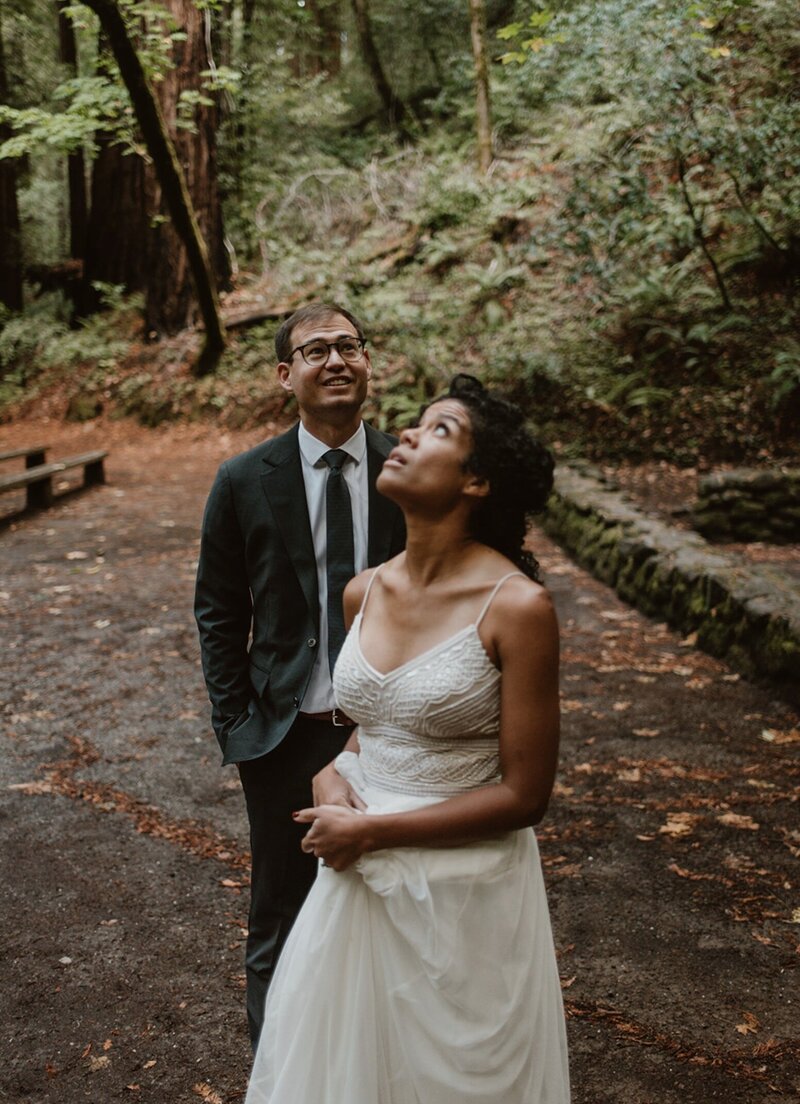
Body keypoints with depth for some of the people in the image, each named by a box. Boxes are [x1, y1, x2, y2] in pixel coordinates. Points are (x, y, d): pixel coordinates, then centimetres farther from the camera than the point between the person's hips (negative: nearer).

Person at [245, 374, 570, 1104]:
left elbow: (523, 795, -17)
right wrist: (334, 774, -4)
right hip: (361, 879, 6)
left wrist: (369, 830, -15)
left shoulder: (517, 606, -20)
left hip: (465, 891, -5)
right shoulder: (364, 593, -1)